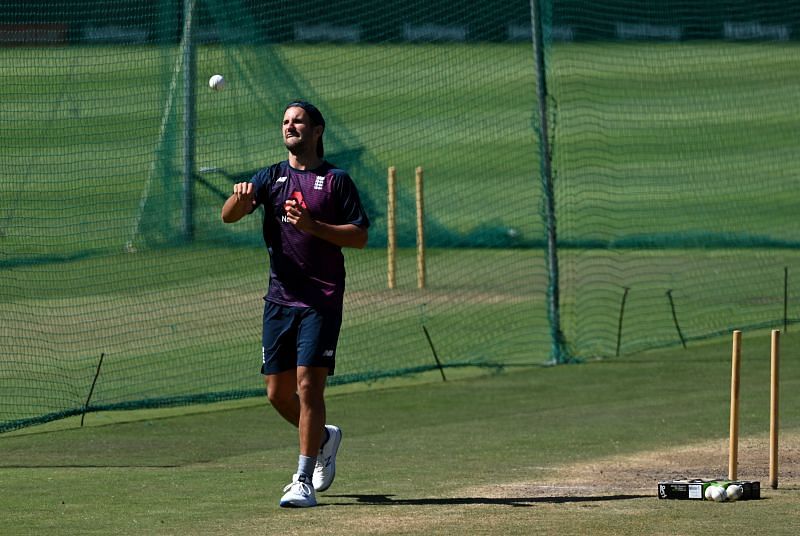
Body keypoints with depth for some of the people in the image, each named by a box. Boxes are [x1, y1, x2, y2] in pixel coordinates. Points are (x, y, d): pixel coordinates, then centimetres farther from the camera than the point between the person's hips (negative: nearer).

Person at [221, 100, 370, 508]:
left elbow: (359, 236, -3)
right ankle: (323, 438, 36)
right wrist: (240, 198, -26)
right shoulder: (270, 177, 11)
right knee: (278, 393, 7)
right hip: (280, 300, 4)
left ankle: (304, 482, -12)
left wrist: (312, 226, -16)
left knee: (309, 383, -13)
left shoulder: (336, 180, 2)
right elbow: (228, 216, -3)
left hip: (321, 301, -4)